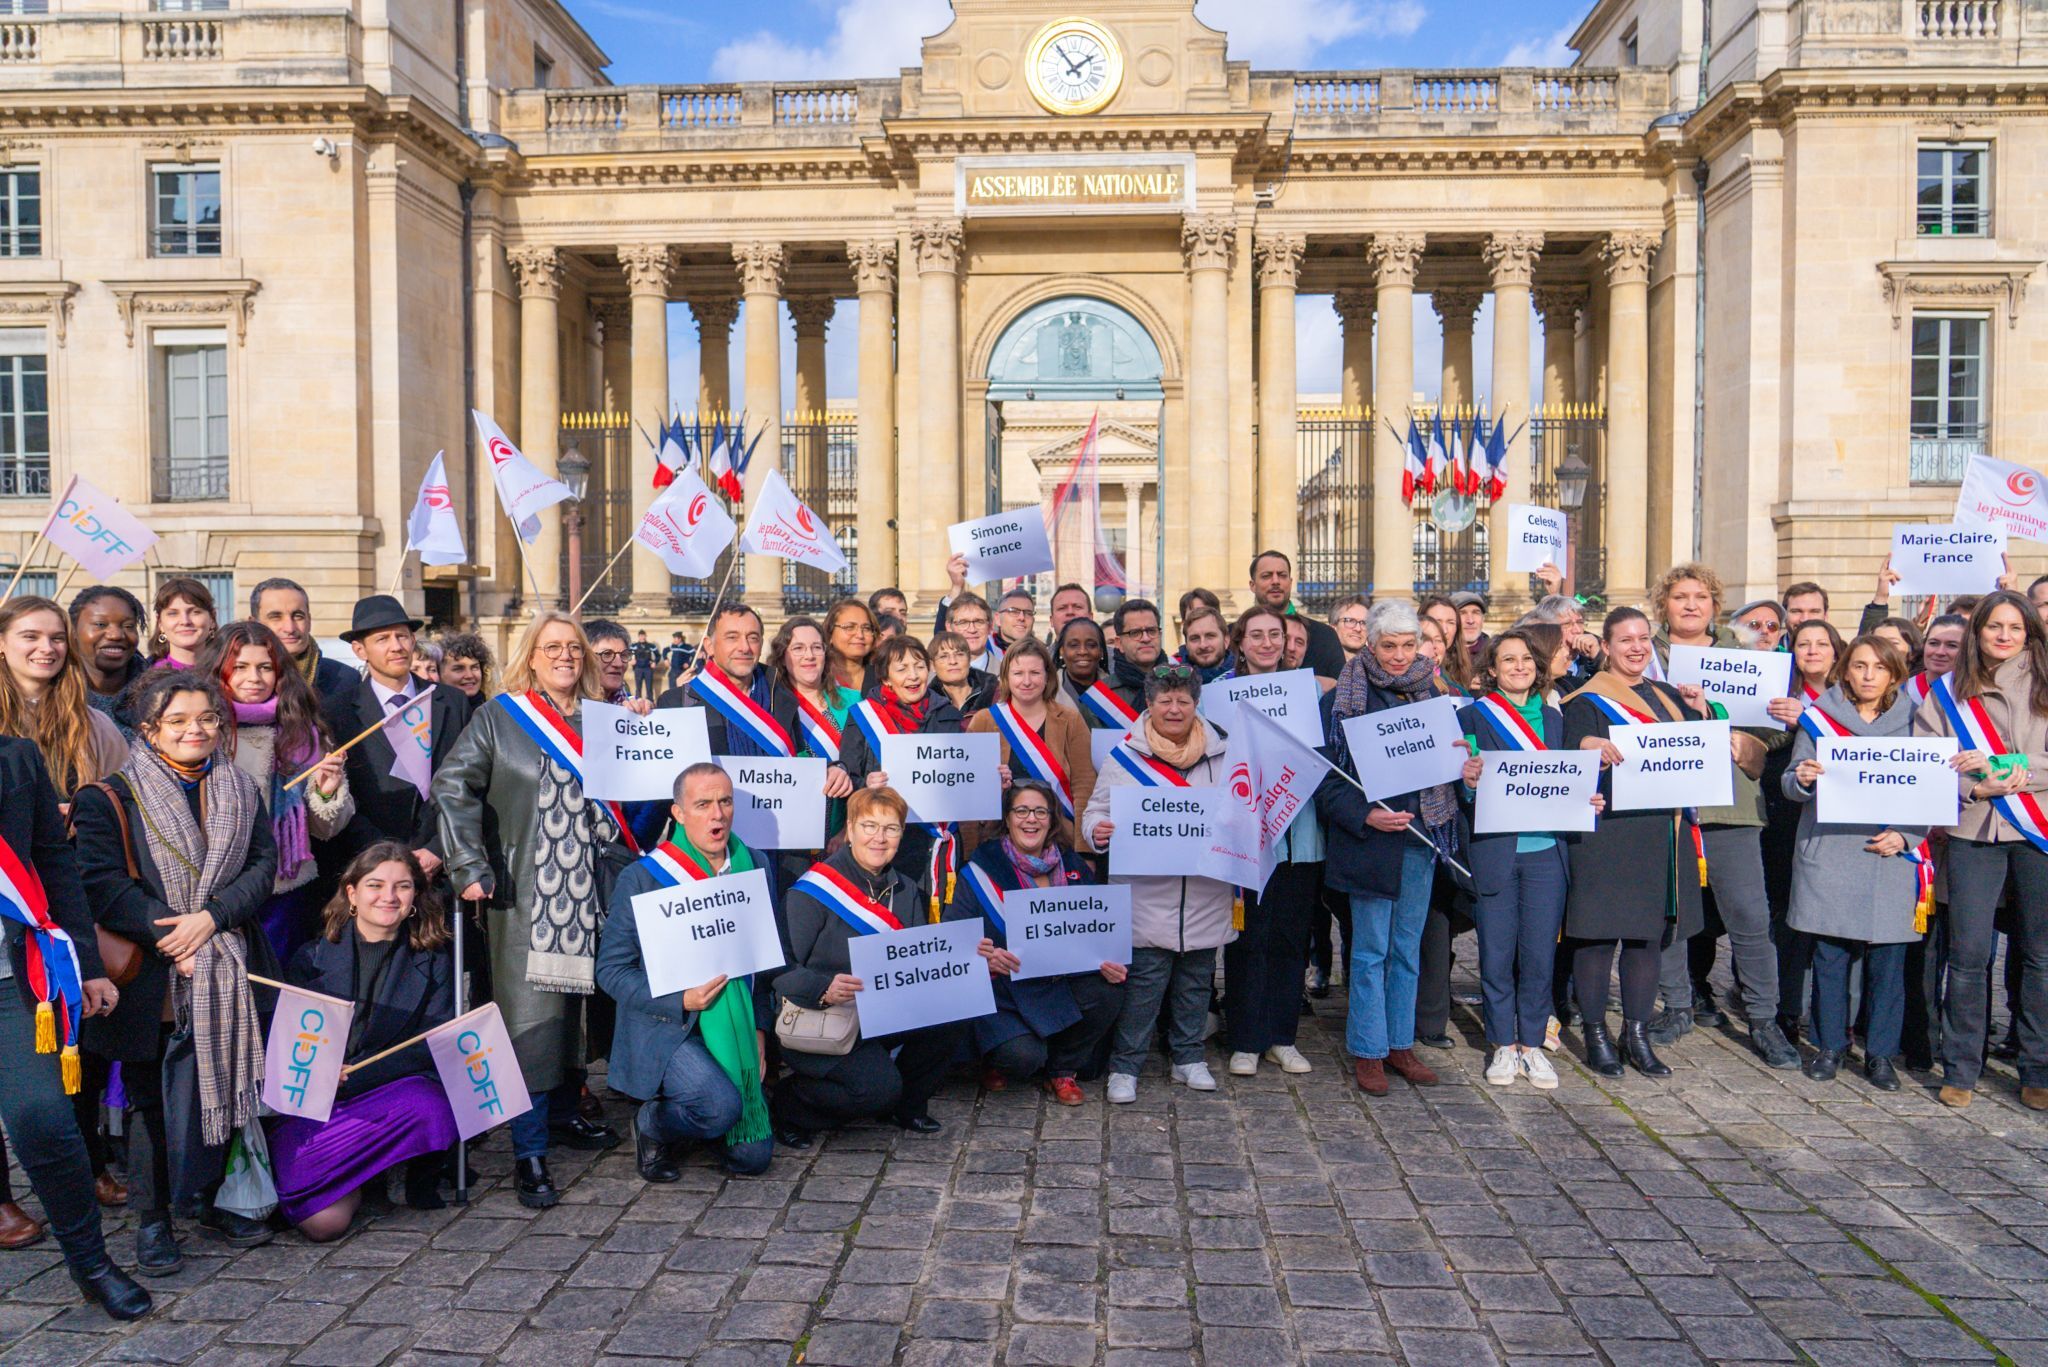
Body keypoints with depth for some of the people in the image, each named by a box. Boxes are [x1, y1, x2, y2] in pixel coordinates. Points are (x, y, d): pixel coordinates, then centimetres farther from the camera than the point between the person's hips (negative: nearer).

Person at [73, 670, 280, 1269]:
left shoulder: (240, 791, 9)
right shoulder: (111, 798, -3)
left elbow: (263, 866, 1)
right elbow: (102, 883, -11)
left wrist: (211, 918, -15)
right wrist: (169, 936, -18)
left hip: (229, 972, 3)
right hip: (152, 976, -3)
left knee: (226, 1086, 11)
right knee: (151, 1098, 5)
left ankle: (216, 1198, 27)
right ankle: (152, 1219, 19)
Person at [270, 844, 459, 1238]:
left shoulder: (433, 962, 6)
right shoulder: (314, 955, 8)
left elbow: (434, 1046, -3)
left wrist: (351, 1077, -15)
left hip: (394, 1090, 0)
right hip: (314, 1101, 0)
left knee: (429, 1107, -36)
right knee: (325, 1221, -23)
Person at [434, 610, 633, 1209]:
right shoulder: (500, 716, 1)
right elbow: (453, 784, -7)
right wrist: (470, 866, -13)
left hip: (589, 888, 4)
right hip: (525, 891, -4)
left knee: (577, 1004, 10)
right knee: (531, 1014, -6)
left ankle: (563, 1114, 28)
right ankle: (529, 1152, 0)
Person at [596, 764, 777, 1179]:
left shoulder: (757, 868, 5)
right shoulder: (641, 878, -10)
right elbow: (611, 970, -9)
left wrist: (760, 1028, 3)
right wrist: (680, 1001, -20)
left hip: (734, 1030, 5)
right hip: (664, 1029, -5)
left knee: (753, 1157, 0)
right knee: (722, 1104, -30)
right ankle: (651, 1124, 3)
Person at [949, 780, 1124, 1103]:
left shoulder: (1073, 866, 5)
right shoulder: (981, 870, -6)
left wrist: (1114, 965, -15)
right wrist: (983, 957, -32)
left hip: (1061, 984, 4)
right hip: (1003, 989, -4)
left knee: (1109, 991, -24)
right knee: (1024, 1055, -29)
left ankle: (1062, 1070, 2)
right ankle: (996, 1061, 12)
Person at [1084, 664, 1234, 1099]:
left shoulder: (1223, 753, 7)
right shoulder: (1124, 755, 1)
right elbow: (1096, 810, 4)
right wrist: (1097, 831, -17)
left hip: (1206, 896, 3)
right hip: (1146, 896, -3)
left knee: (1196, 982, 14)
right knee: (1143, 984, -2)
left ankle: (1188, 1057, 30)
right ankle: (1125, 1066, 12)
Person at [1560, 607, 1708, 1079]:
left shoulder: (1667, 696, 17)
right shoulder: (1587, 701, -2)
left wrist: (1700, 711, 1)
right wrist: (1588, 750, -35)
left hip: (1662, 832, 6)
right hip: (1608, 832, -6)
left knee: (1650, 934, 9)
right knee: (1599, 933, -2)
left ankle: (1637, 1033, 19)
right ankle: (1595, 1033, 11)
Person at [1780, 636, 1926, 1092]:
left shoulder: (1911, 722, 7)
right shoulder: (1817, 719, 5)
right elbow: (1792, 785, 6)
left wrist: (1905, 836, -7)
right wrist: (1801, 779, -17)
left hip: (1890, 860, 1)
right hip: (1828, 855, 0)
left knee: (1887, 959, 1)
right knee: (1830, 956, 3)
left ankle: (1880, 1053, 14)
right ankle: (1831, 1046, 16)